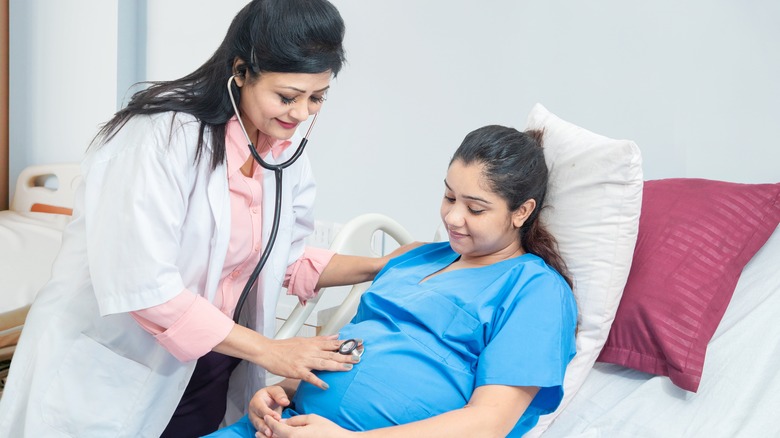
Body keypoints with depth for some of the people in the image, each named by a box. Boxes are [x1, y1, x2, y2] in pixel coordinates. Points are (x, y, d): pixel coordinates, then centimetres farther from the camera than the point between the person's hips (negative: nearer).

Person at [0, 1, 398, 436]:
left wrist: (382, 266, -2)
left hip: (208, 377, 7)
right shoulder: (164, 135, -24)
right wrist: (268, 350, -24)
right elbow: (143, 287, -28)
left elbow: (289, 261, 11)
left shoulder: (288, 155, 1)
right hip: (108, 379, -6)